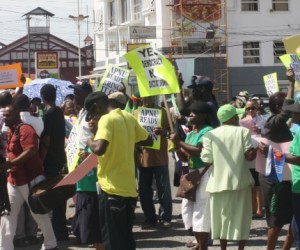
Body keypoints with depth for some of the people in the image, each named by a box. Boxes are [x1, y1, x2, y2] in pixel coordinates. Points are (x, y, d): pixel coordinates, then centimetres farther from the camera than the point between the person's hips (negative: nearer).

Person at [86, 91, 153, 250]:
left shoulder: (106, 119, -12)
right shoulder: (128, 117, 11)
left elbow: (99, 149, -26)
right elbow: (148, 141, 20)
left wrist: (90, 142, -6)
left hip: (112, 188, -8)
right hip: (129, 188, 8)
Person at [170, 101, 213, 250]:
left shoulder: (207, 131, -12)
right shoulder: (190, 134, 16)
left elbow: (199, 152, -25)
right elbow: (185, 156, 17)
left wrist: (179, 142, -19)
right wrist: (176, 146, 0)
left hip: (204, 174, -10)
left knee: (201, 210, -8)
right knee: (188, 207, 11)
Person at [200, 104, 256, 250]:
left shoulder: (210, 135, 0)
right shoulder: (243, 131, -5)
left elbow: (207, 160, -5)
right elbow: (250, 156, -7)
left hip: (219, 182, 2)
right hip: (240, 181, -2)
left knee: (223, 216, 12)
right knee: (241, 216, 8)